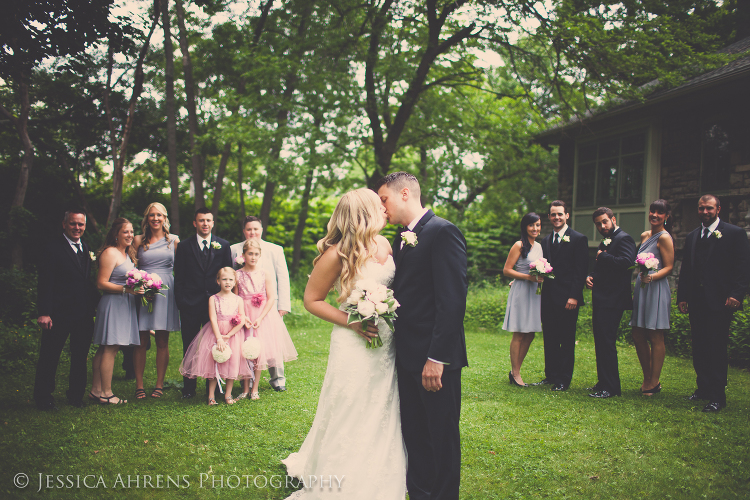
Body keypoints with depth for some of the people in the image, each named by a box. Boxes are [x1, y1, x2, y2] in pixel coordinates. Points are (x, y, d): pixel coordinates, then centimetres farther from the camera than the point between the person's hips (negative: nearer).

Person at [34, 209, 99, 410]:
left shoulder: (85, 248, 13)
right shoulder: (53, 247, -9)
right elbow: (45, 282, -13)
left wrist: (94, 304, 7)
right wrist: (44, 312, -18)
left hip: (84, 313, 6)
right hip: (59, 312, -6)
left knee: (80, 356, 14)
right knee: (49, 356, 5)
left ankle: (76, 395, 28)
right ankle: (43, 398, 19)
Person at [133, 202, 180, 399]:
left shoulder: (174, 240, 9)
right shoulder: (139, 240, 9)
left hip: (165, 292, 0)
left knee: (162, 342, 3)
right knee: (141, 342, -2)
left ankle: (159, 385, 10)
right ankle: (139, 385, 5)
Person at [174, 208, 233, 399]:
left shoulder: (223, 245, 7)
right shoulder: (184, 246, 6)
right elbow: (179, 277, 4)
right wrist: (181, 302, -4)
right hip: (190, 304, 0)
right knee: (189, 347, 7)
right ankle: (188, 387, 17)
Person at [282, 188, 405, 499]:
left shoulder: (383, 245, 5)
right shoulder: (337, 254, -13)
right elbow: (312, 300, -7)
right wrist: (352, 322, -16)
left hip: (387, 342, 6)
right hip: (355, 345, -6)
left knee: (382, 414, 13)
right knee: (350, 414, 1)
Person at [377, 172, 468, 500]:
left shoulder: (443, 232, -13)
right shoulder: (402, 239, 15)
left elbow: (453, 299, -19)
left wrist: (437, 357, -22)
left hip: (435, 358, -9)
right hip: (407, 356, 9)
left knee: (442, 437, 5)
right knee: (414, 435, 16)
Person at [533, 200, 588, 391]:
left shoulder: (579, 239, -3)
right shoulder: (546, 240, 16)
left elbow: (581, 270, -8)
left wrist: (574, 296, -15)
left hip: (567, 298, -6)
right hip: (548, 297, 6)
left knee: (567, 340, 1)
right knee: (549, 339, 10)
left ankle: (563, 380, 8)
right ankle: (551, 376, 20)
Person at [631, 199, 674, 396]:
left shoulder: (664, 238, -9)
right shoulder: (644, 236, 16)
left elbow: (669, 267, -12)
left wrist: (651, 277, -28)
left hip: (657, 289, -8)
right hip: (641, 288, 9)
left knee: (655, 337, -2)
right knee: (638, 336, 10)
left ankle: (655, 382, 5)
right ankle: (647, 378, 21)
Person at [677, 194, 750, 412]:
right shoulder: (692, 237, 16)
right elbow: (685, 270, 17)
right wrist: (682, 296, 10)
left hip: (720, 302, -6)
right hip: (696, 302, 6)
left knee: (717, 349, -5)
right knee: (699, 347, 10)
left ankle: (717, 396, 0)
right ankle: (703, 388, 22)